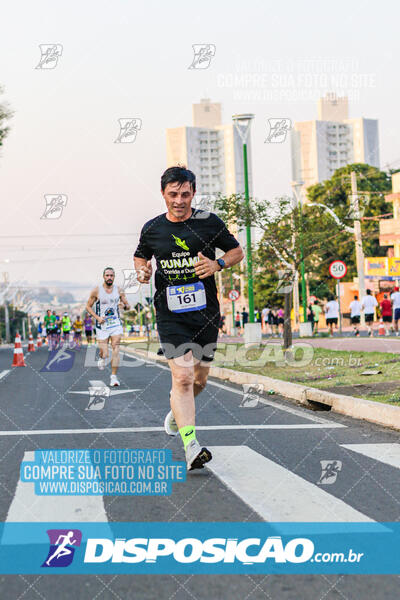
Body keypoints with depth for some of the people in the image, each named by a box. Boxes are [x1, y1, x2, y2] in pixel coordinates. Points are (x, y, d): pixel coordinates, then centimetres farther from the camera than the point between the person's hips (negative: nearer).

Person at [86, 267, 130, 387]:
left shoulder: (119, 291, 3)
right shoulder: (96, 291, -4)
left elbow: (128, 306, 9)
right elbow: (88, 307, 4)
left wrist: (125, 306, -16)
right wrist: (97, 317, -11)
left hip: (116, 324, 1)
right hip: (102, 325, -1)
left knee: (115, 349, -11)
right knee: (104, 353, -1)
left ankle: (113, 377, -4)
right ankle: (102, 358, 37)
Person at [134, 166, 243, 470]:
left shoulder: (209, 222, -1)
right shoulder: (152, 228, 2)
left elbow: (237, 251, 8)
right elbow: (141, 256, 20)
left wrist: (217, 264, -12)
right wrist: (142, 270, -3)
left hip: (206, 313, 2)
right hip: (170, 316, -1)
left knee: (199, 379, 13)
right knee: (182, 377, -16)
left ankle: (178, 411, 45)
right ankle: (191, 446, -18)